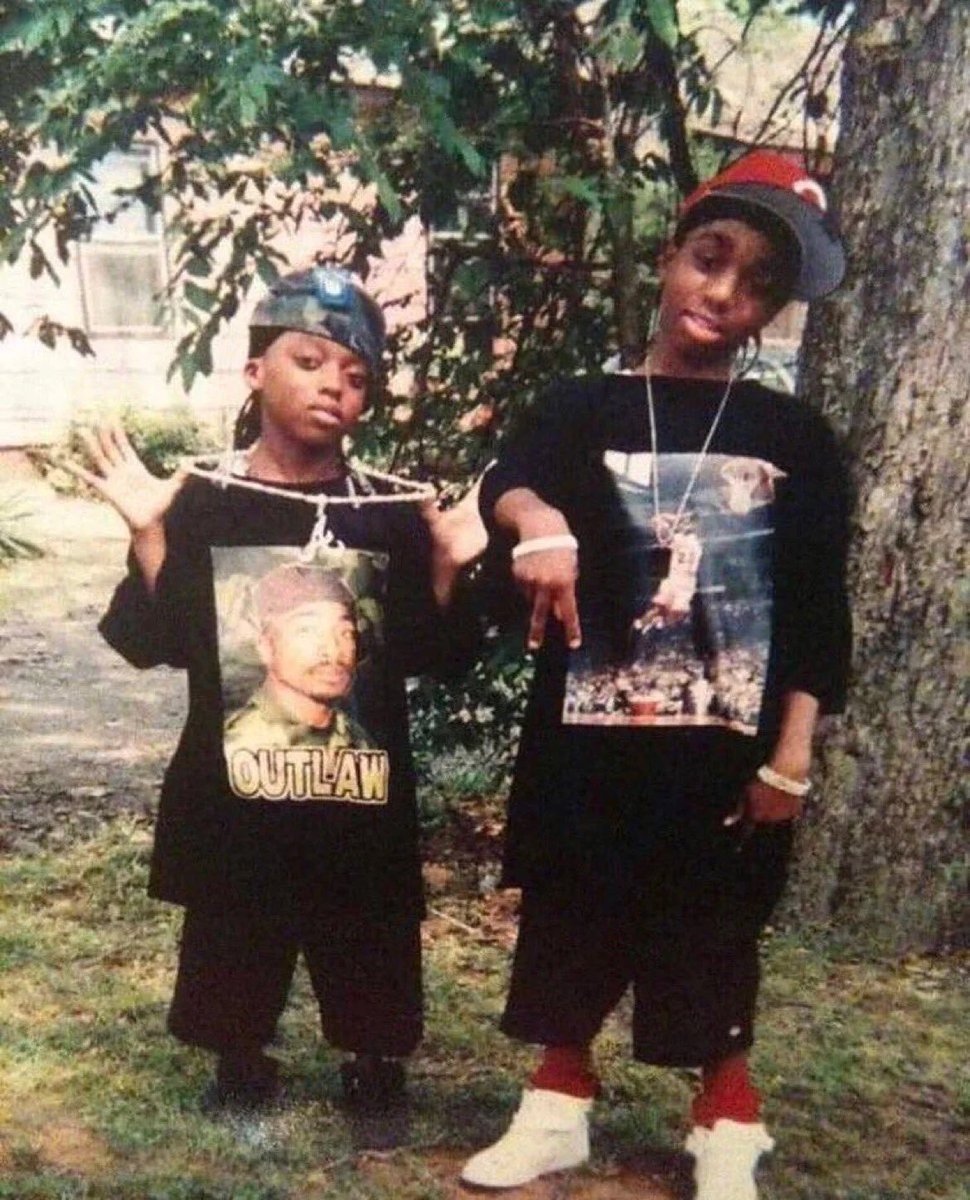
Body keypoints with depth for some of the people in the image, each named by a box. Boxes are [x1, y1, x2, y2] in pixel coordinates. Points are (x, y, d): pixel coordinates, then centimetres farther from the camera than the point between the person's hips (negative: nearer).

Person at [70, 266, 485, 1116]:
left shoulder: (393, 514, -1)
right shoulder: (199, 504, -4)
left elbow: (438, 658, -1)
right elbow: (149, 644, -8)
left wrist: (448, 568, -15)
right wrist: (150, 538, -18)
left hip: (363, 802, 1)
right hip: (232, 798, 0)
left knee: (372, 962, 13)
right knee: (232, 962, 16)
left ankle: (376, 1066, 36)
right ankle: (239, 1069, 38)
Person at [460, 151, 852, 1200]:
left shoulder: (794, 438, 3)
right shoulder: (585, 409, 1)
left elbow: (819, 609, 2)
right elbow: (506, 481, -20)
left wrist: (790, 754, -4)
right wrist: (539, 518, -43)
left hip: (727, 750, 0)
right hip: (589, 740, 0)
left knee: (718, 945, 12)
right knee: (570, 927, 12)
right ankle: (556, 1108, 31)